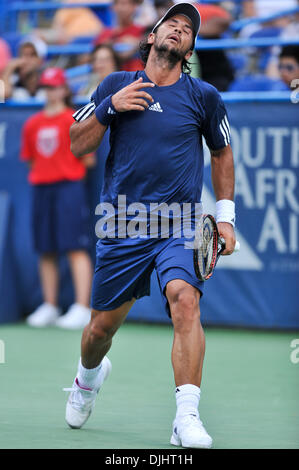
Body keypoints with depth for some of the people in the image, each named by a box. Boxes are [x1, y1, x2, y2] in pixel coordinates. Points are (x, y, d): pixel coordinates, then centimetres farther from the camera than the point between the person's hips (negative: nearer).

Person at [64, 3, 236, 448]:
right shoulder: (117, 85, 6)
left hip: (180, 226, -1)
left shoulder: (203, 96, 5)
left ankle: (187, 418, -30)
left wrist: (225, 214, 12)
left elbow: (222, 153, 19)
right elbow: (78, 146, 8)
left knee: (184, 299, -27)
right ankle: (89, 376, 45)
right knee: (103, 324, 9)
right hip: (121, 226, 1)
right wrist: (110, 107, -8)